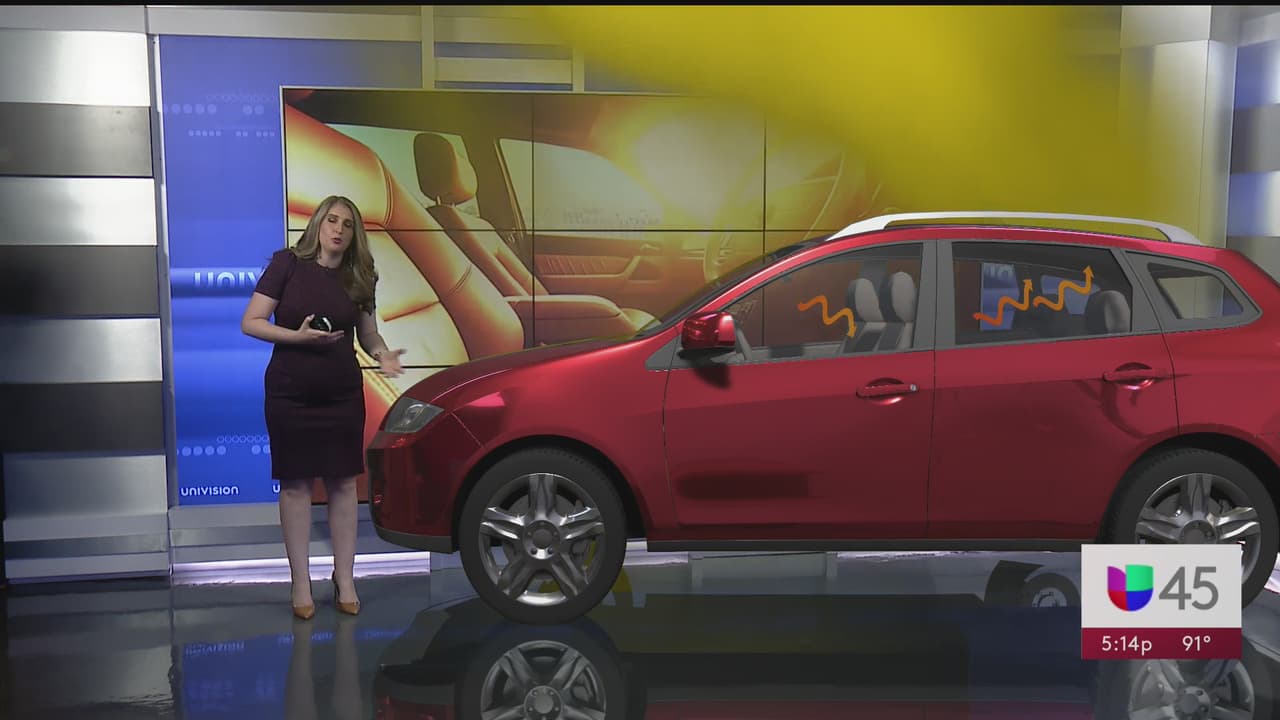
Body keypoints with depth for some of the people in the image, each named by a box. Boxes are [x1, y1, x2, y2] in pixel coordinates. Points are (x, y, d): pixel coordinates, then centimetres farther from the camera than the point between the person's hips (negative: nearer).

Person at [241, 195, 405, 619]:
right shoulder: (287, 265, -7)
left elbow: (367, 333, 12)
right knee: (295, 485, 4)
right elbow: (251, 323, -8)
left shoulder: (358, 278, 3)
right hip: (289, 393, -3)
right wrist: (297, 336, -22)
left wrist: (382, 354, -9)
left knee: (343, 482, 5)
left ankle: (345, 581, 15)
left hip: (342, 393, 3)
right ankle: (301, 585, 13)